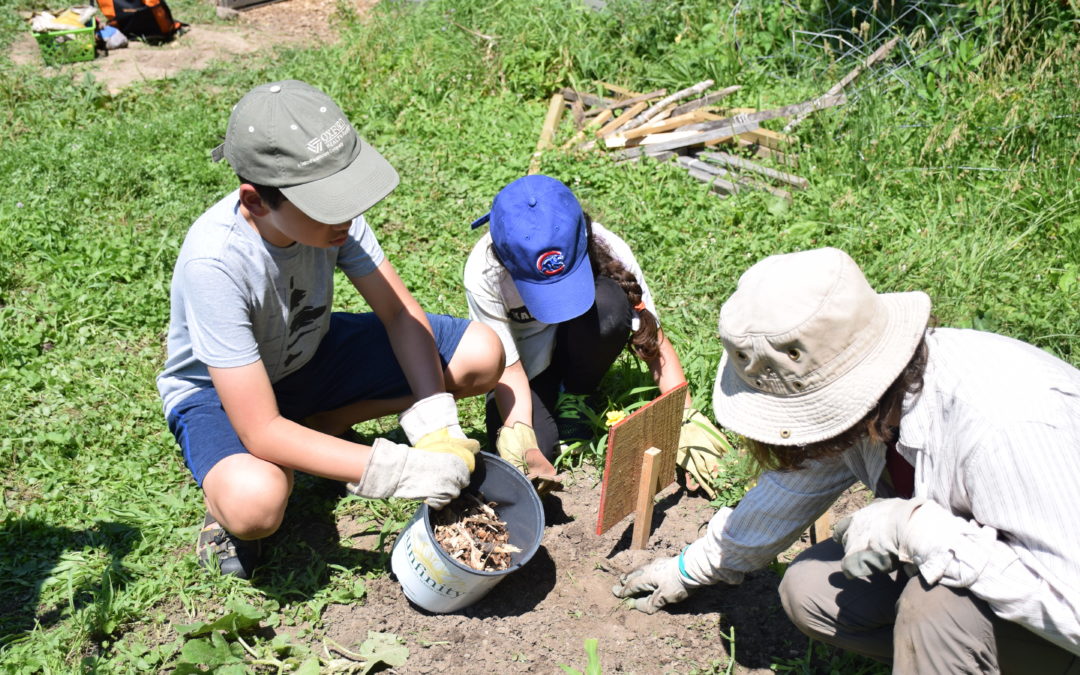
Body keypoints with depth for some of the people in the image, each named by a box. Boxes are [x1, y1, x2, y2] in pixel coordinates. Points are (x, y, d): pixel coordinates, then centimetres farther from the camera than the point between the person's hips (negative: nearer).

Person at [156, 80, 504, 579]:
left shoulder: (328, 208, -23)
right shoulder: (214, 262, -37)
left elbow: (400, 314, -13)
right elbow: (262, 432, -36)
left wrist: (437, 428, -27)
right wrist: (402, 472, -39)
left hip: (311, 352, 6)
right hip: (217, 389, -5)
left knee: (483, 355, -11)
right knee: (255, 502, -41)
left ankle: (322, 425, 5)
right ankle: (225, 499, -1)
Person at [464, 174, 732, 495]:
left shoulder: (606, 250, -30)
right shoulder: (484, 275, -31)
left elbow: (653, 341, -23)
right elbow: (507, 366, -23)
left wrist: (687, 421, -30)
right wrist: (518, 436, -39)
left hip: (575, 345, 1)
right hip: (527, 357, 0)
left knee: (609, 304, -36)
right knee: (535, 450, -29)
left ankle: (576, 398, -7)